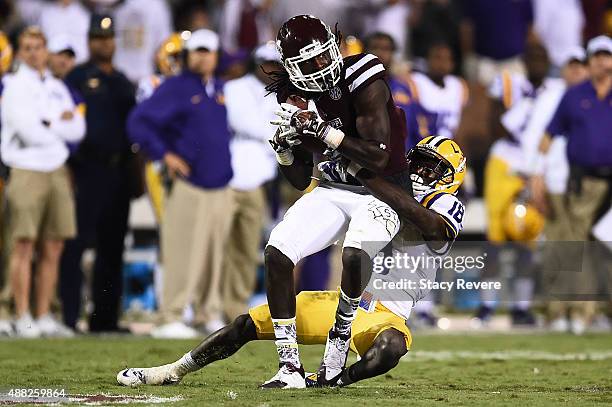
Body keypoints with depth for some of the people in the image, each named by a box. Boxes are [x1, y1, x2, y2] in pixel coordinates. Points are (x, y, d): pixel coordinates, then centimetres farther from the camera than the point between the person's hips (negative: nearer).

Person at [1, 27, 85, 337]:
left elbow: (78, 130, 8)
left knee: (52, 250, 4)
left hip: (57, 171, 6)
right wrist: (62, 121, 1)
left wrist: (47, 124, -5)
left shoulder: (58, 88, 17)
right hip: (26, 170, -6)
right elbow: (30, 132, -13)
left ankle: (44, 316, 8)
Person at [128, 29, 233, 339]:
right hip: (189, 184, -6)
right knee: (183, 255, -9)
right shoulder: (175, 88, -2)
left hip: (220, 187, 6)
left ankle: (209, 315, 18)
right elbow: (138, 122, -6)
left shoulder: (221, 89, 14)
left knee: (214, 255, 9)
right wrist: (163, 154, -9)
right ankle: (170, 319, -7)